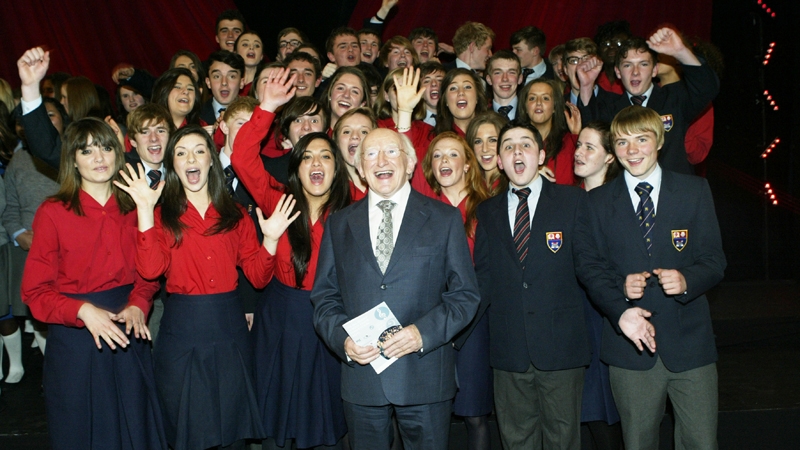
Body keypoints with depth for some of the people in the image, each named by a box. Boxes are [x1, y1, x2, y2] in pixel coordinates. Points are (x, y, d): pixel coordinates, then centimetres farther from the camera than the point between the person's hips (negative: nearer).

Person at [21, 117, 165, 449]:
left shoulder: (133, 208, 2)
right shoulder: (53, 213, -7)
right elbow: (35, 290, -7)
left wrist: (138, 304, -11)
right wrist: (83, 310, -22)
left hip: (128, 334, 3)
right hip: (75, 338, -3)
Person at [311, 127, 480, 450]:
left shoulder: (445, 219, 4)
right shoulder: (338, 225, 10)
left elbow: (465, 294, 0)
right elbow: (324, 296, 9)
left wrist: (423, 332, -15)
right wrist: (343, 339, -11)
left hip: (425, 375, -1)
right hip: (360, 373, 2)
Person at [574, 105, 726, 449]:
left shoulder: (695, 191, 5)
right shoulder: (598, 202, 6)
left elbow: (714, 261, 3)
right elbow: (589, 266, 1)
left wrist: (687, 279, -20)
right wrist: (620, 310, -16)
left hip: (689, 341, 0)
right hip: (630, 343, 0)